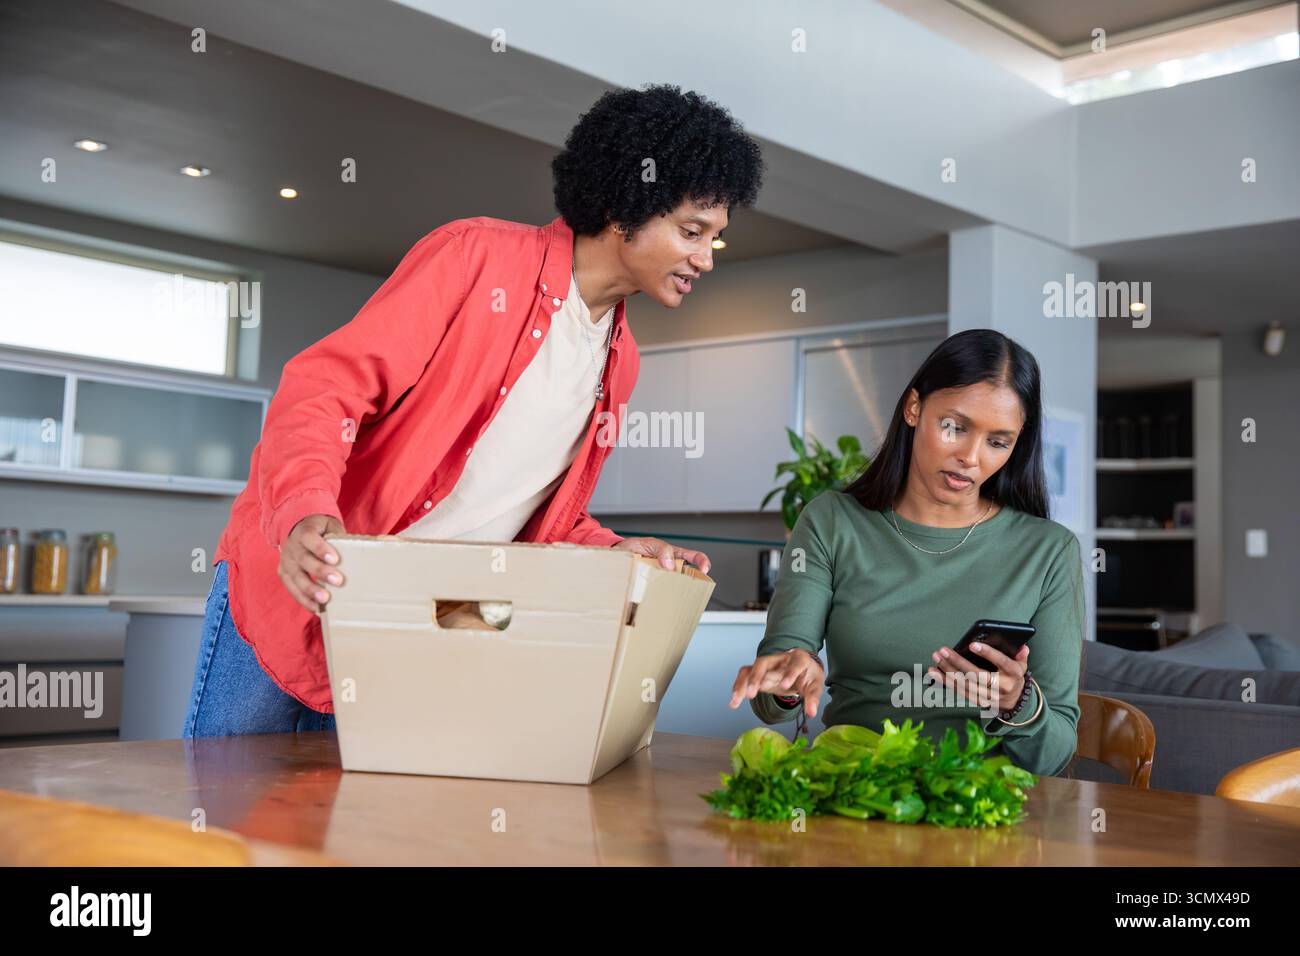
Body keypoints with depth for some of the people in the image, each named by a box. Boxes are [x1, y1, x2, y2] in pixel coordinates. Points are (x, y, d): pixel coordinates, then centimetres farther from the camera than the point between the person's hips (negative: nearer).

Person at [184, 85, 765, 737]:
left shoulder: (619, 363, 9)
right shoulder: (477, 256, -12)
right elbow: (325, 385, -19)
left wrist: (614, 553, -4)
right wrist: (305, 510, -36)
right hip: (291, 590, -5)